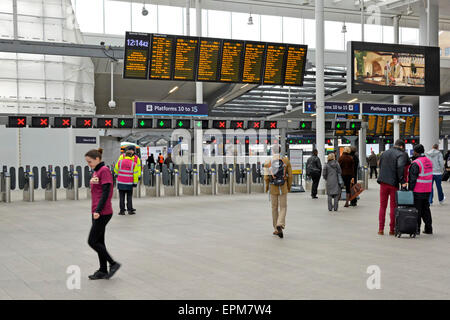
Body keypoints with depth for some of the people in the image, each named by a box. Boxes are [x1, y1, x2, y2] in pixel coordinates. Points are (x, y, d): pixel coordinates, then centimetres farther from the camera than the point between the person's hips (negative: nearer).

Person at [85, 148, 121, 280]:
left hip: (103, 213, -10)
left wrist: (98, 210, -23)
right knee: (99, 241, 12)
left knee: (92, 241, -6)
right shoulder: (96, 171, 14)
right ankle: (103, 271, 18)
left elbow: (105, 192, -19)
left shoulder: (104, 171, -13)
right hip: (96, 212, 10)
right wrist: (95, 210, 18)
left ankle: (113, 264, 3)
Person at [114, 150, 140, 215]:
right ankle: (130, 210, 8)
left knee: (122, 197, 6)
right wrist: (135, 182, 7)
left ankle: (122, 210, 7)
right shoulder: (133, 164, -5)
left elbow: (116, 170, 13)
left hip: (121, 183, 1)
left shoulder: (120, 162, -2)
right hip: (129, 183, -1)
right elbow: (136, 174, -3)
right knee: (129, 197, 9)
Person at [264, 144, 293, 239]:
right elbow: (290, 175, -2)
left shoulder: (268, 162, -6)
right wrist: (289, 187, 12)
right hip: (283, 188, 0)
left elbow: (266, 178, -6)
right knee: (283, 207, 6)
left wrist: (266, 188, 9)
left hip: (273, 188, 1)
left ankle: (277, 229, 17)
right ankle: (280, 225, -17)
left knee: (274, 208, 12)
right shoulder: (286, 161, -4)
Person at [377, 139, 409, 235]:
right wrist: (402, 181, -19)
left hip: (383, 182, 4)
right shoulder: (401, 154, -7)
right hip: (394, 183, -4)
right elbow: (400, 167, -21)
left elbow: (380, 165, 16)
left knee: (382, 206, 11)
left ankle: (381, 228, 8)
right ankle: (392, 229, 8)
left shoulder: (384, 153, 13)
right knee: (393, 206, 6)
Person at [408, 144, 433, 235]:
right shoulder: (429, 161, 10)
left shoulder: (416, 163, -16)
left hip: (418, 191, -8)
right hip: (427, 190, 8)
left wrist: (410, 190, -13)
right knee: (426, 209, 15)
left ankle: (416, 229, 2)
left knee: (416, 210, 0)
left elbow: (412, 179, -18)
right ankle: (428, 229, 18)